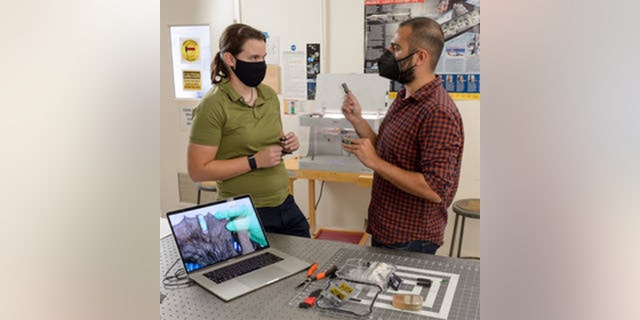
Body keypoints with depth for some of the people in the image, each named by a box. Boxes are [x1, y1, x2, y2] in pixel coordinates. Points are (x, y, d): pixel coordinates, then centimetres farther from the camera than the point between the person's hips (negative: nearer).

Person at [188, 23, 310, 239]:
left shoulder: (269, 95, 5)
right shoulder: (213, 106, -15)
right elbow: (197, 171, -16)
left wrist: (286, 145, -3)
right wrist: (254, 161, -21)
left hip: (285, 204, 7)